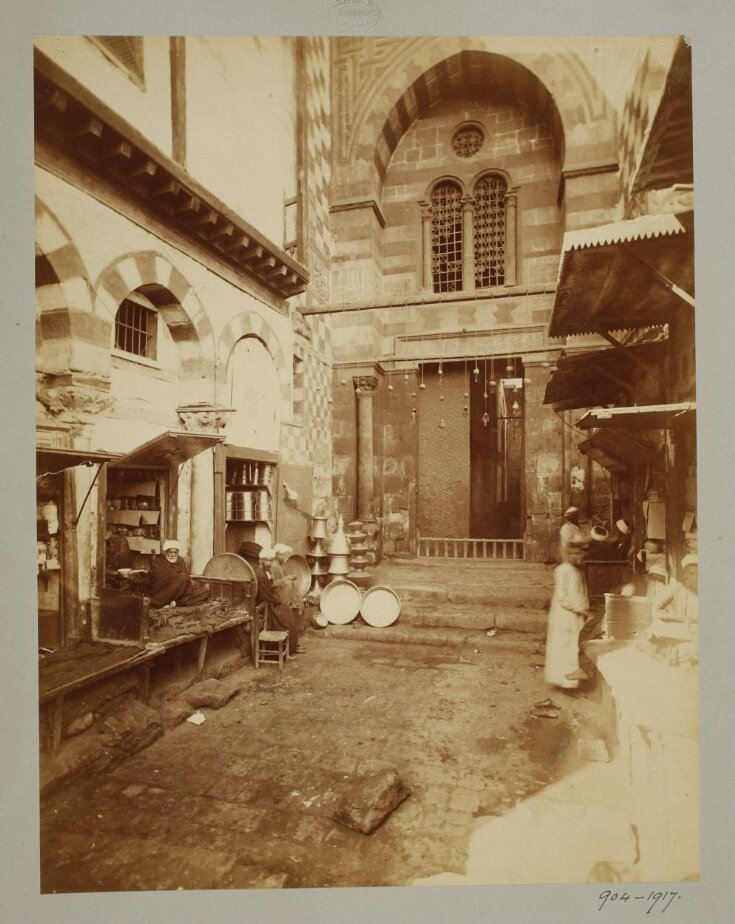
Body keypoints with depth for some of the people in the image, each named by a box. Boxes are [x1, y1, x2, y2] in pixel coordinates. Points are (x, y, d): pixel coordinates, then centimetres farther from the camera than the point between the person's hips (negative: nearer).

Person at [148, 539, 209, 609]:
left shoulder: (180, 560, 15)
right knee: (183, 577, -30)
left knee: (205, 592, -11)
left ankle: (176, 603, -23)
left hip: (177, 592, 7)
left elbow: (186, 574, 4)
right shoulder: (158, 561, -1)